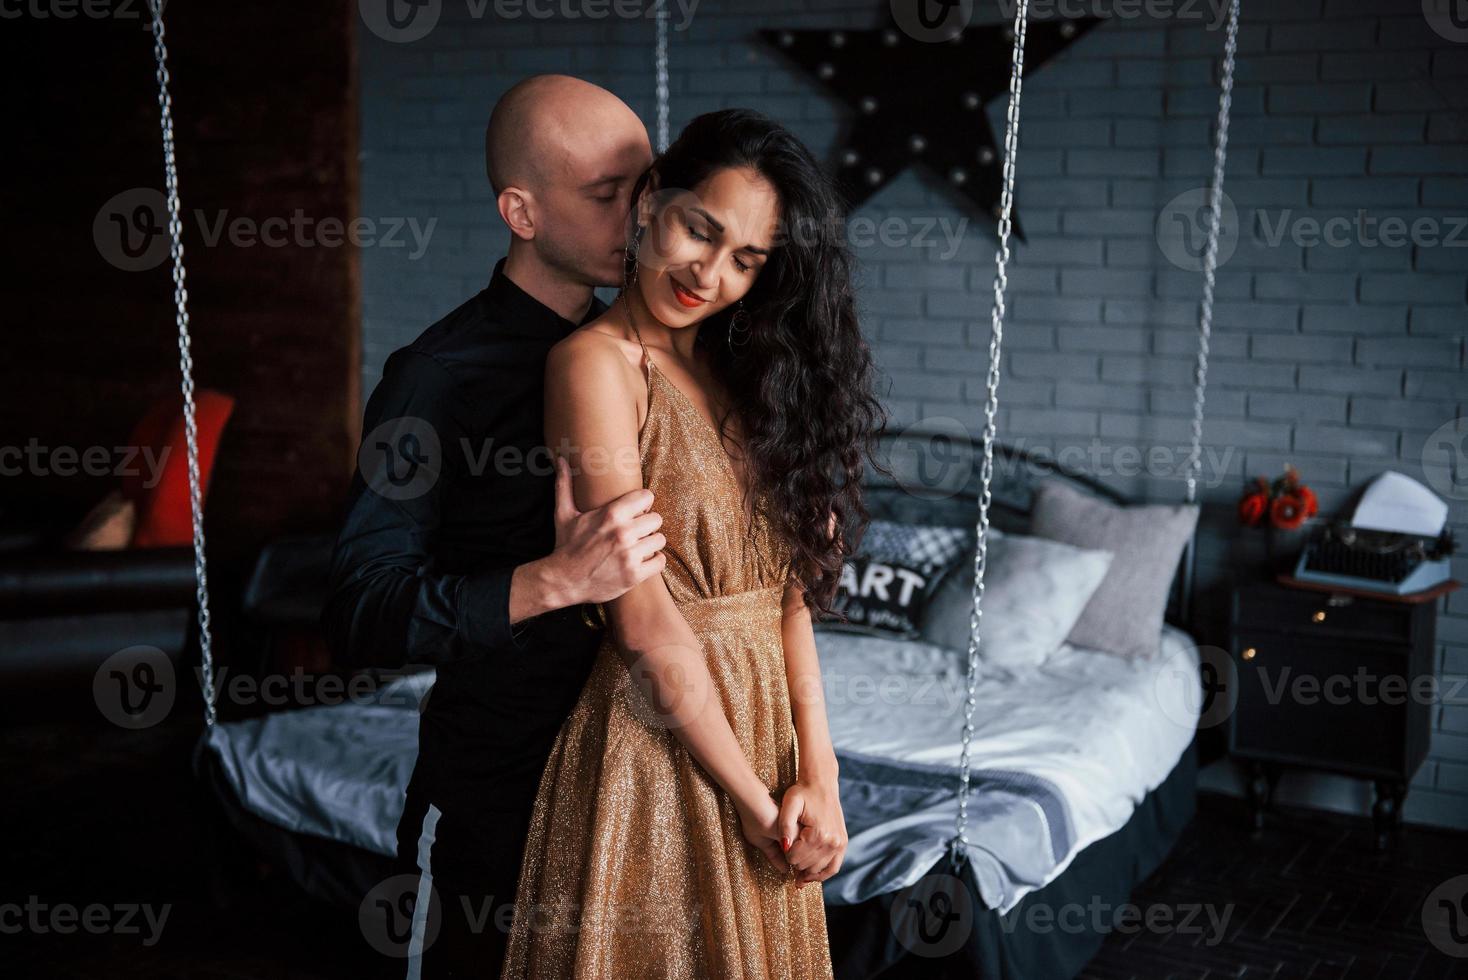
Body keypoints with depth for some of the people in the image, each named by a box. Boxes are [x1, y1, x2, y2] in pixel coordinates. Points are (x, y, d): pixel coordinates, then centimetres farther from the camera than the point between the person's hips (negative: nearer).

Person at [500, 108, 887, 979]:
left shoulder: (738, 369, 9)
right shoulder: (598, 362, -13)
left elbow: (789, 587, 4)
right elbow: (645, 623, -18)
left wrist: (819, 773, -6)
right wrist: (755, 802, -14)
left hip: (759, 725, 7)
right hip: (657, 737, -7)